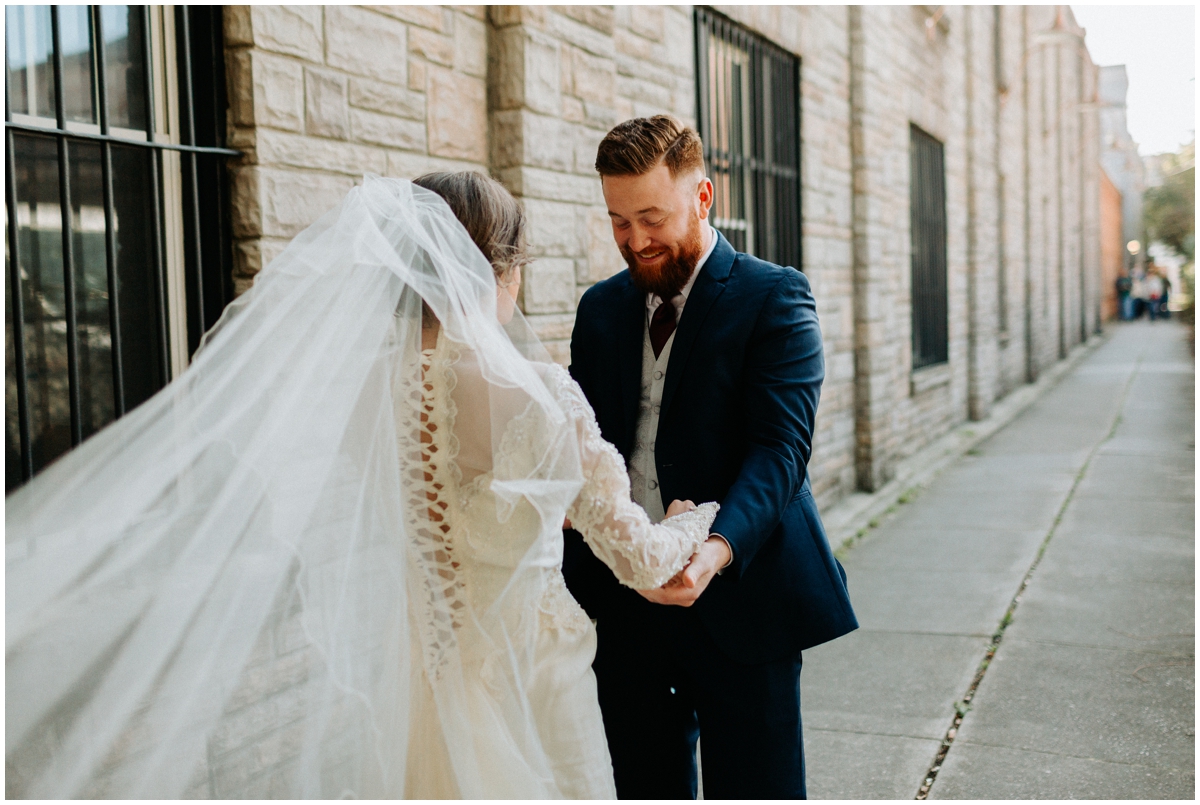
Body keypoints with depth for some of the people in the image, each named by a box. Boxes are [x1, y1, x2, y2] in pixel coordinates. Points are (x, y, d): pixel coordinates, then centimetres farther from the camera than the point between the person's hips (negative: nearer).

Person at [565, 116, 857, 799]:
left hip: (738, 600, -4)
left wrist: (719, 550, -33)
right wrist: (573, 588, -3)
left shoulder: (774, 299, -5)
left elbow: (780, 446, -16)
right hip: (623, 607, 5)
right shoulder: (600, 309, 12)